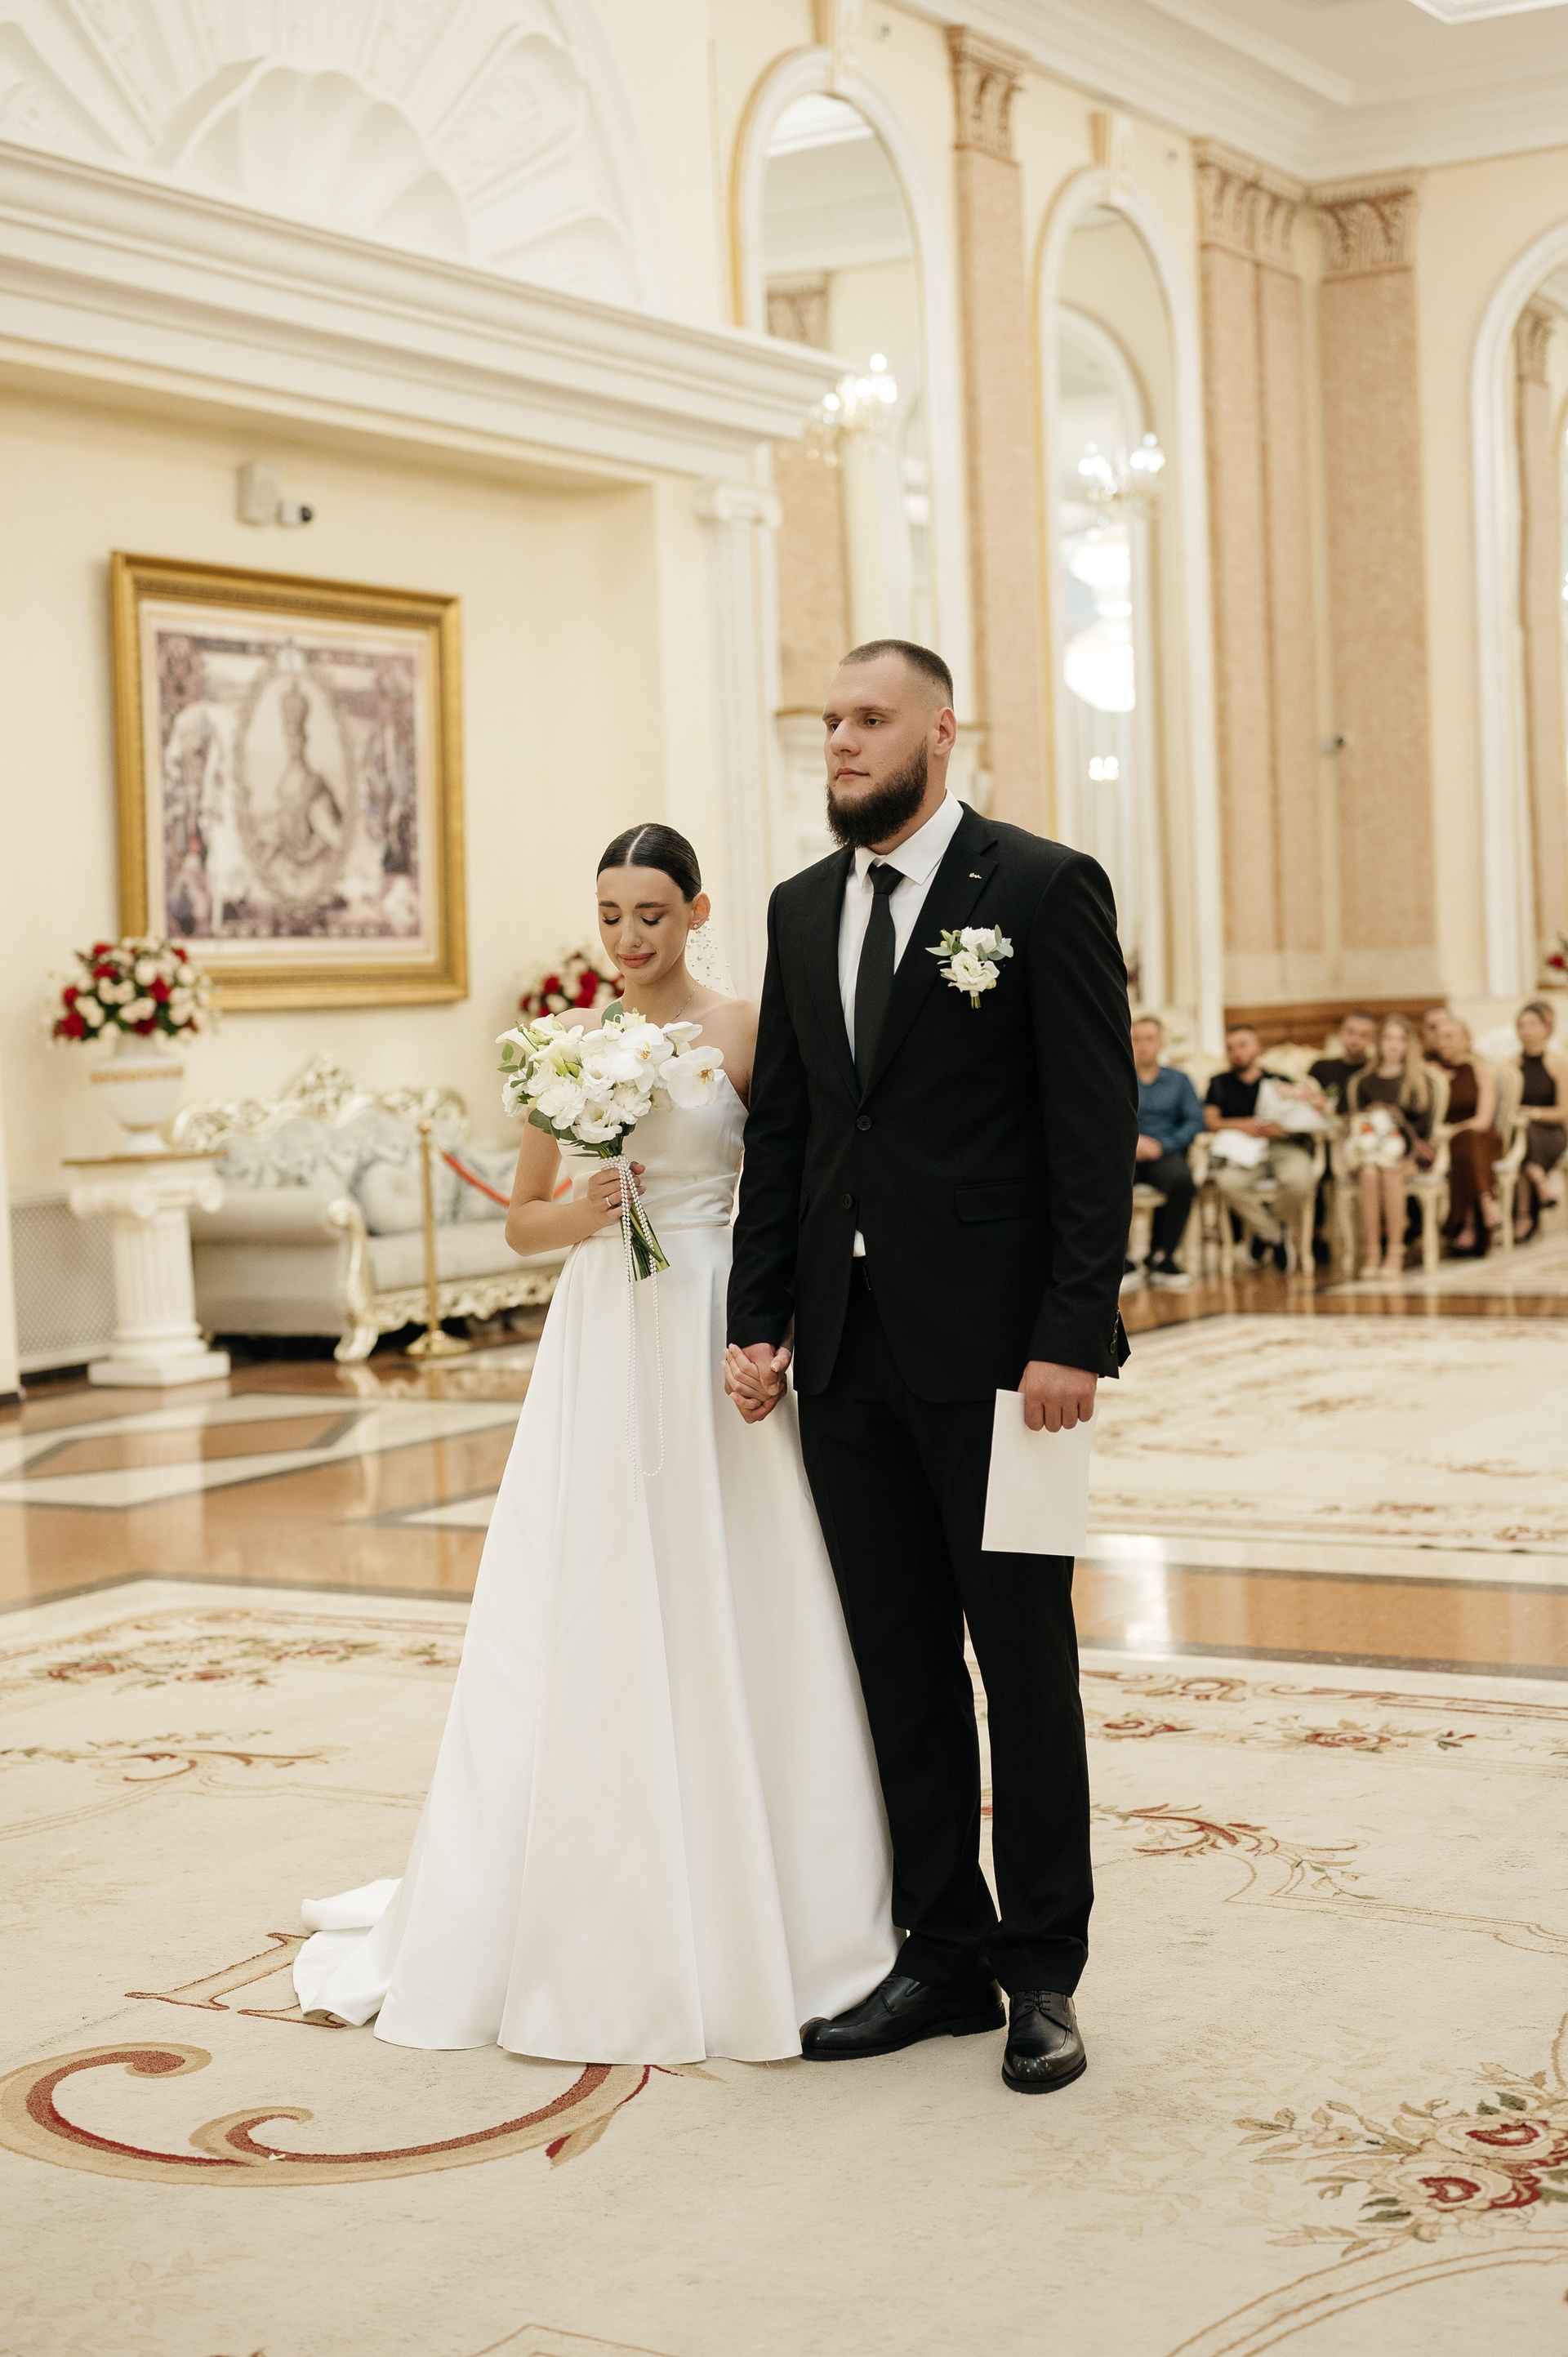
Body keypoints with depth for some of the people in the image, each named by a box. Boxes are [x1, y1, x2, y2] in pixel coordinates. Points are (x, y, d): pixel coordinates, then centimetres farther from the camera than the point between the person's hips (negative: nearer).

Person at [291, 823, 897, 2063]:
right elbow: (522, 1219, 14)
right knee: (590, 1625, 4)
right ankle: (603, 1925, 17)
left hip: (713, 1340, -3)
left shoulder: (745, 1033, 0)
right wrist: (571, 1217, -8)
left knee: (726, 1626, 0)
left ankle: (741, 1927, 15)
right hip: (601, 1344, 3)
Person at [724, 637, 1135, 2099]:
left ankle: (1042, 1972, 16)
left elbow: (1097, 1130, -9)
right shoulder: (802, 910, 13)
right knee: (898, 1670, 11)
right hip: (846, 1356, 6)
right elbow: (778, 1132, 14)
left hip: (992, 1349, -6)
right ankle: (941, 1957, 23)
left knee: (1024, 1665, 4)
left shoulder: (1045, 889, -5)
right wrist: (758, 1322, 7)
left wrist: (1071, 1336, -15)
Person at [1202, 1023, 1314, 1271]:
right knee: (1228, 1183, -37)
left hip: (1283, 1146, 0)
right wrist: (1241, 1125, -10)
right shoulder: (1220, 1083, 25)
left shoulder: (1278, 1081, 23)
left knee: (1298, 1181, -36)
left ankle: (1265, 1230, -3)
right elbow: (1210, 1119, 9)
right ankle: (1275, 1235, -12)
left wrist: (1281, 1127, -12)